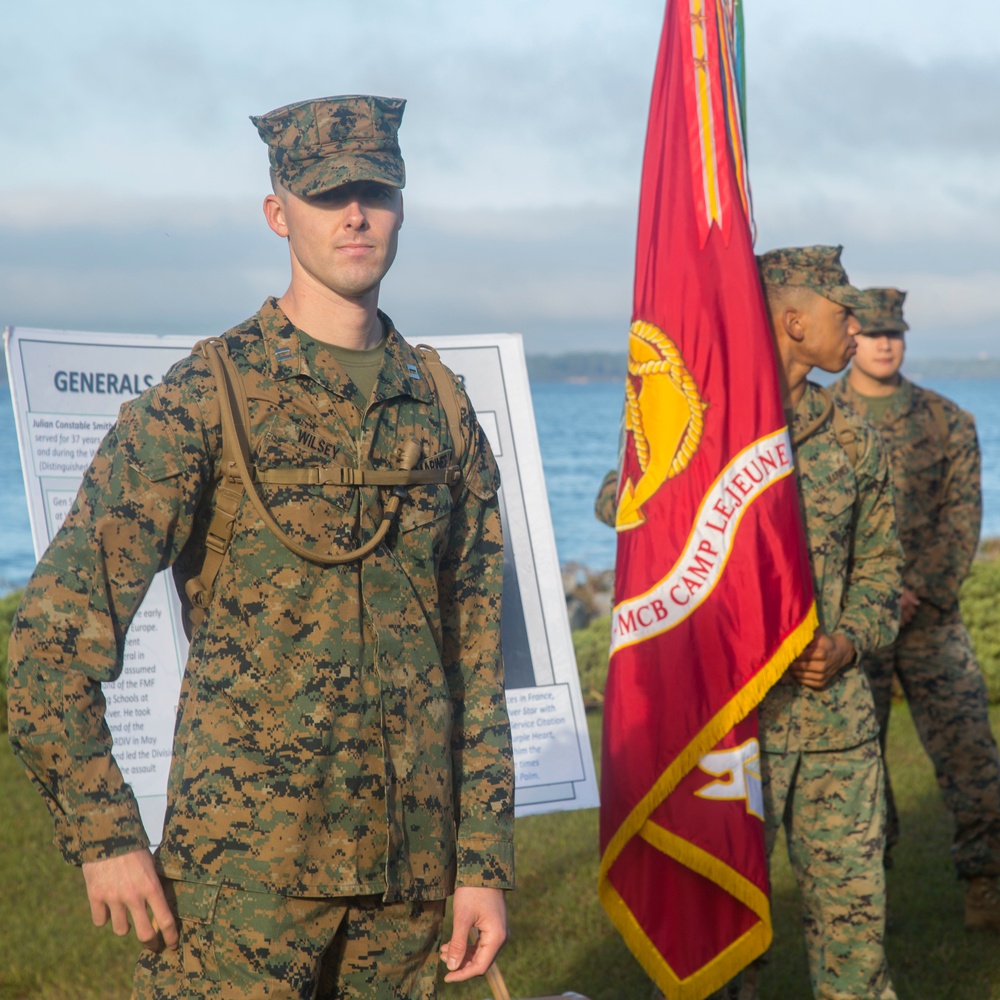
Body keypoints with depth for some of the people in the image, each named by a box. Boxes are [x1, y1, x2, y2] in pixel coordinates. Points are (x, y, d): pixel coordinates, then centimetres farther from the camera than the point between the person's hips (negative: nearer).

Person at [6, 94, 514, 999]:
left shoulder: (443, 409, 10)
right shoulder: (204, 400, -4)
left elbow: (477, 653, 13)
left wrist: (485, 857, 8)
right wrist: (103, 833, -10)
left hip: (409, 864, 4)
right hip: (242, 872, -4)